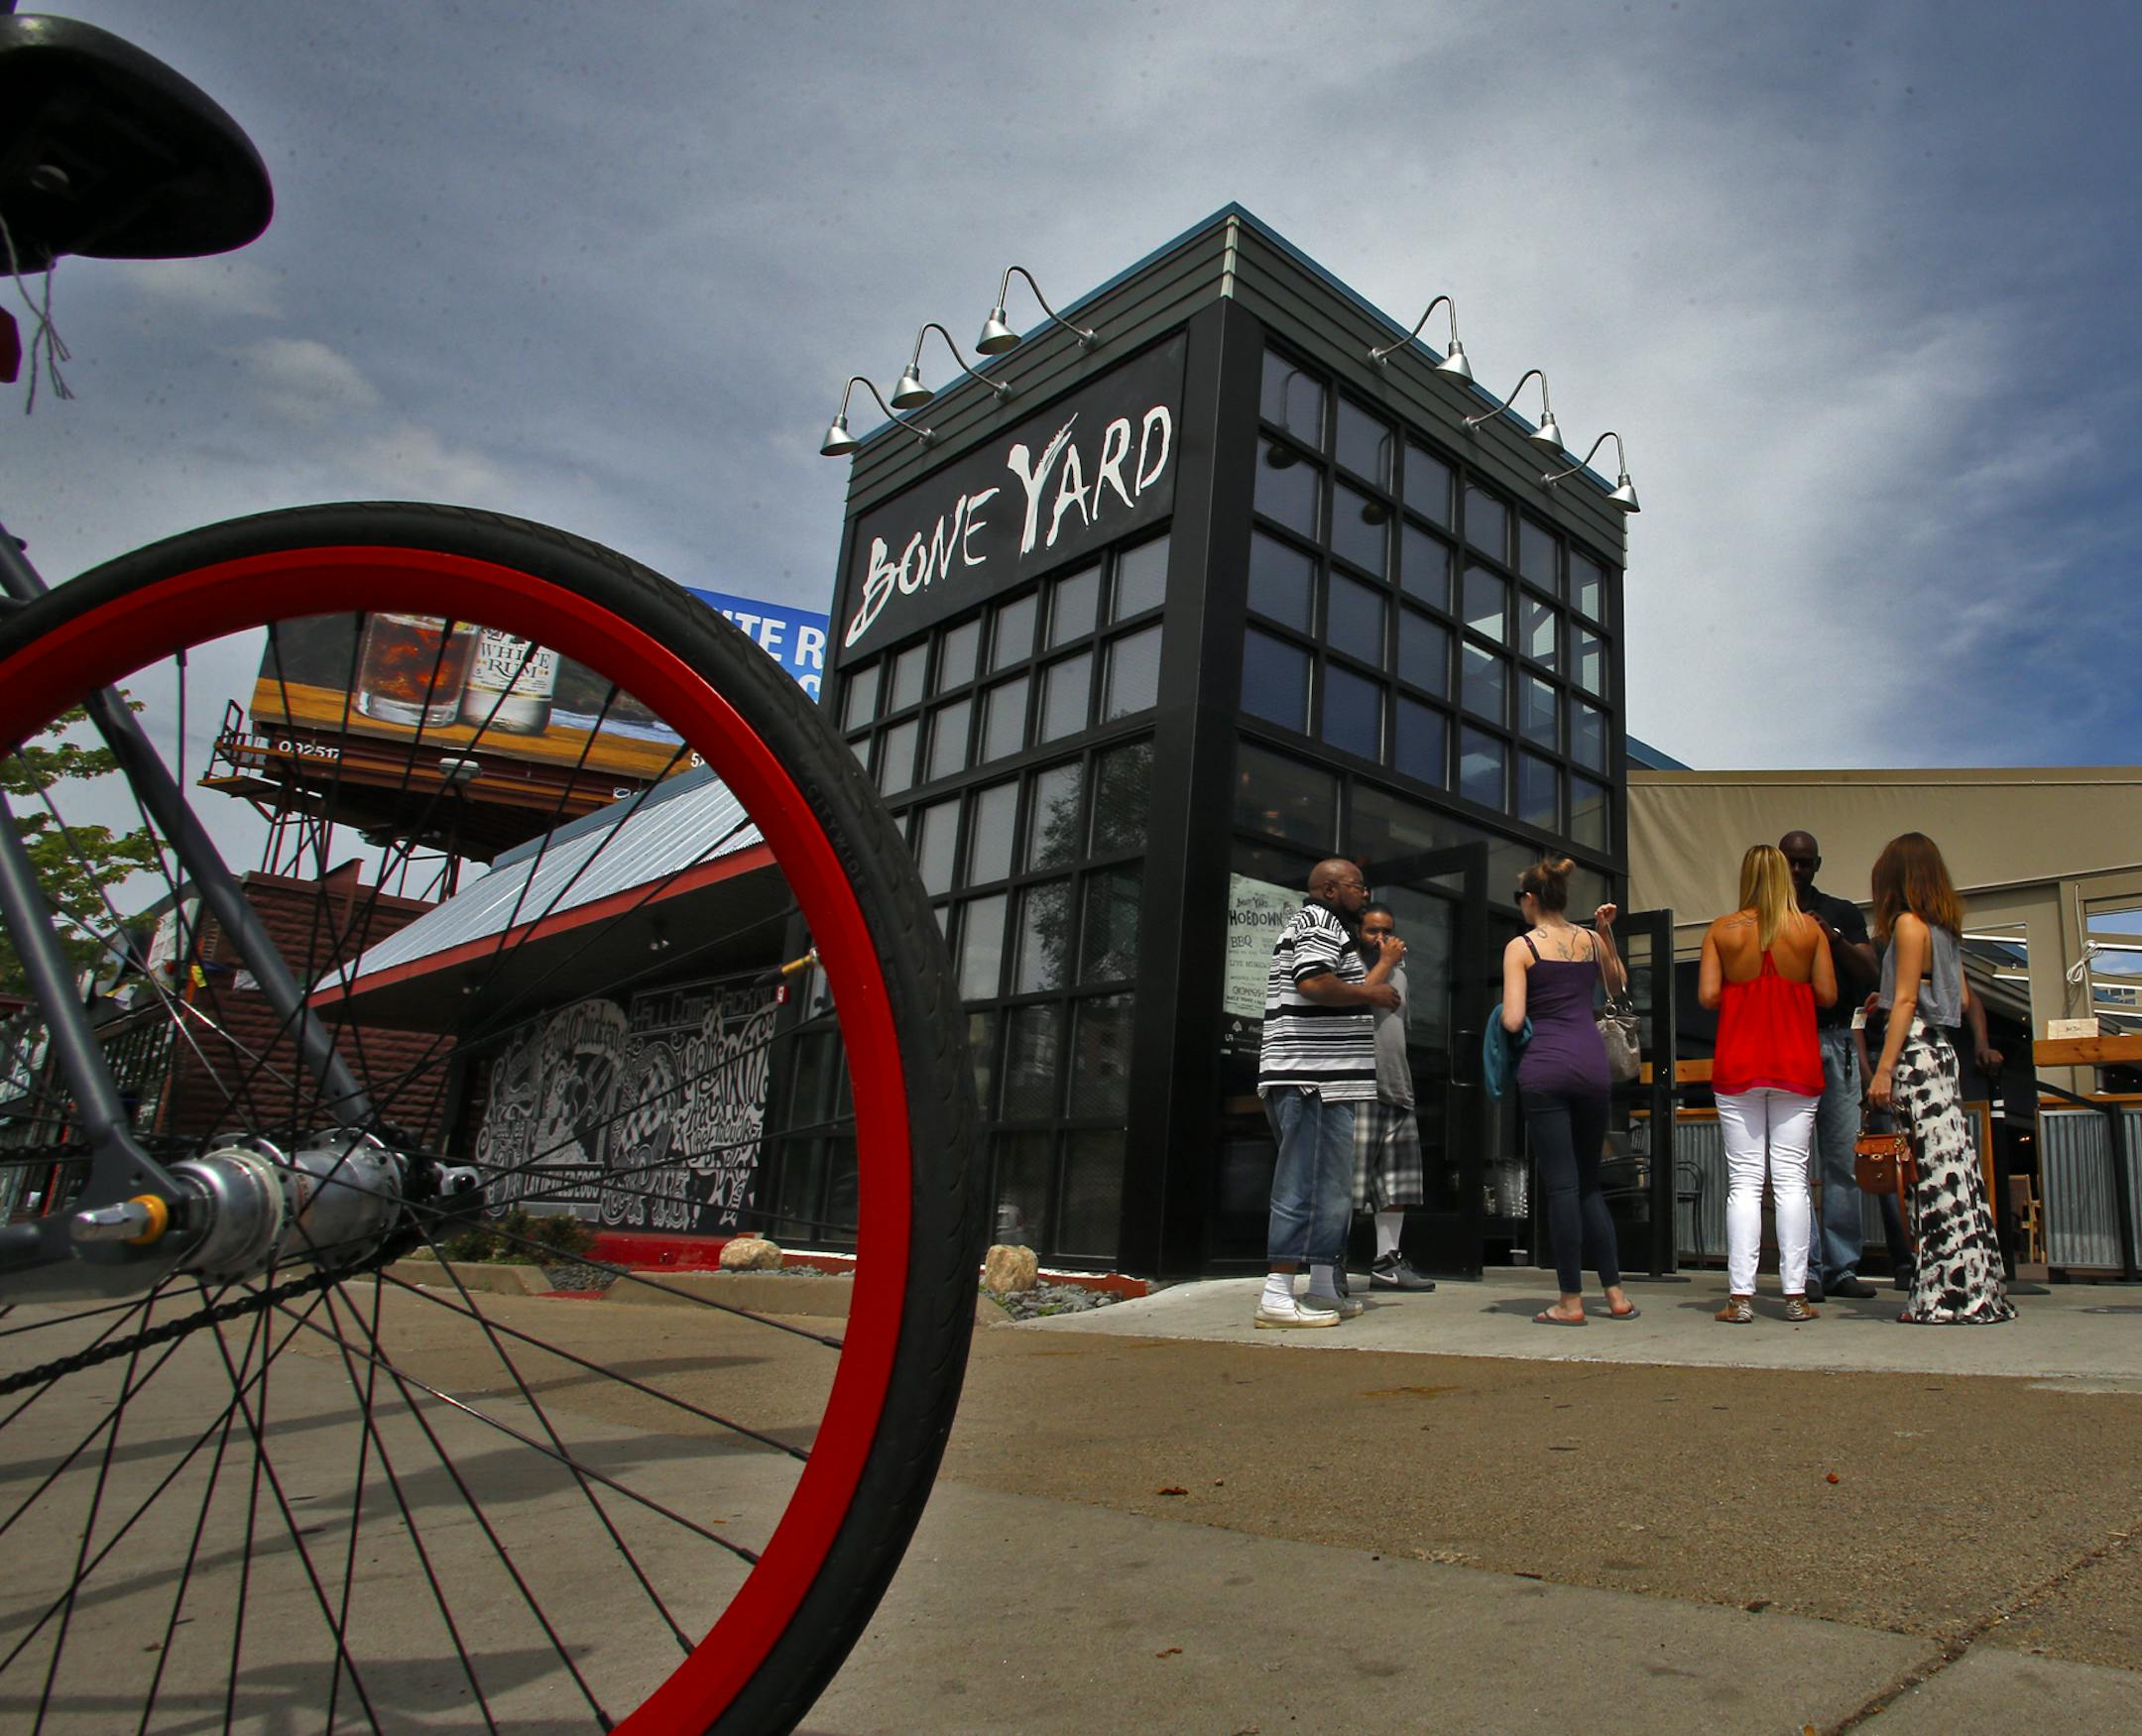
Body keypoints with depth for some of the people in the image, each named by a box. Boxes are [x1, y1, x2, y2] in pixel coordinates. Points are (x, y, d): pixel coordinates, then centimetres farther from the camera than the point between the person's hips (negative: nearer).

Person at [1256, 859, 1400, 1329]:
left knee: (1328, 1185, 14)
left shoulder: (1322, 926, 26)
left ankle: (1322, 1289, 21)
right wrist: (1372, 993, -10)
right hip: (1312, 1079, -11)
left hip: (1320, 1082, 11)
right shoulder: (1321, 923, -7)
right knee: (1309, 1184, -11)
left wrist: (1386, 966, 33)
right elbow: (1314, 983, -23)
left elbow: (1345, 1000, 26)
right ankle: (1277, 1296, -11)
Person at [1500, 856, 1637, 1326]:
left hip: (1544, 1068, -5)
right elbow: (1617, 986, 30)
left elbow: (1512, 1021, -11)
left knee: (1561, 1185, -2)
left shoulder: (1520, 947, -3)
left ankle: (1571, 1301, 1)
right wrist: (1607, 933, 24)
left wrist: (1504, 1013, 12)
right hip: (1592, 1064, 5)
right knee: (1589, 1182, 15)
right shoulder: (1591, 940, 11)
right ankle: (1615, 1292, 15)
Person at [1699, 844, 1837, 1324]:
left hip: (1738, 1068, 0)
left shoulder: (1721, 931, -1)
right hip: (1797, 1067, 0)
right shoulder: (1810, 929, 0)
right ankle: (1795, 1294, 2)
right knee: (1791, 1177, 3)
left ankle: (1740, 1297, -1)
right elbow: (1827, 995, -1)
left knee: (1744, 1180, 1)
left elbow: (1707, 995, -6)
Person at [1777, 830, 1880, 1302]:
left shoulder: (1842, 913, 14)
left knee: (1843, 1158, 1)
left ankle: (1842, 1267, 6)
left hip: (1836, 1041, 2)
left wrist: (1832, 939, -10)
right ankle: (1807, 1268, -2)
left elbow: (1871, 974, 4)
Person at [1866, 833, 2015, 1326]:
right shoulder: (1944, 927, 15)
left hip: (1915, 1054, -9)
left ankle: (1951, 1294, -3)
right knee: (1950, 1167, 9)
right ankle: (1969, 1291, 13)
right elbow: (1963, 1001, 18)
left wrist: (1884, 1069, -15)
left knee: (1936, 1171, -7)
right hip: (1938, 1050, 9)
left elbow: (1905, 1001, -14)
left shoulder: (1909, 923, -9)